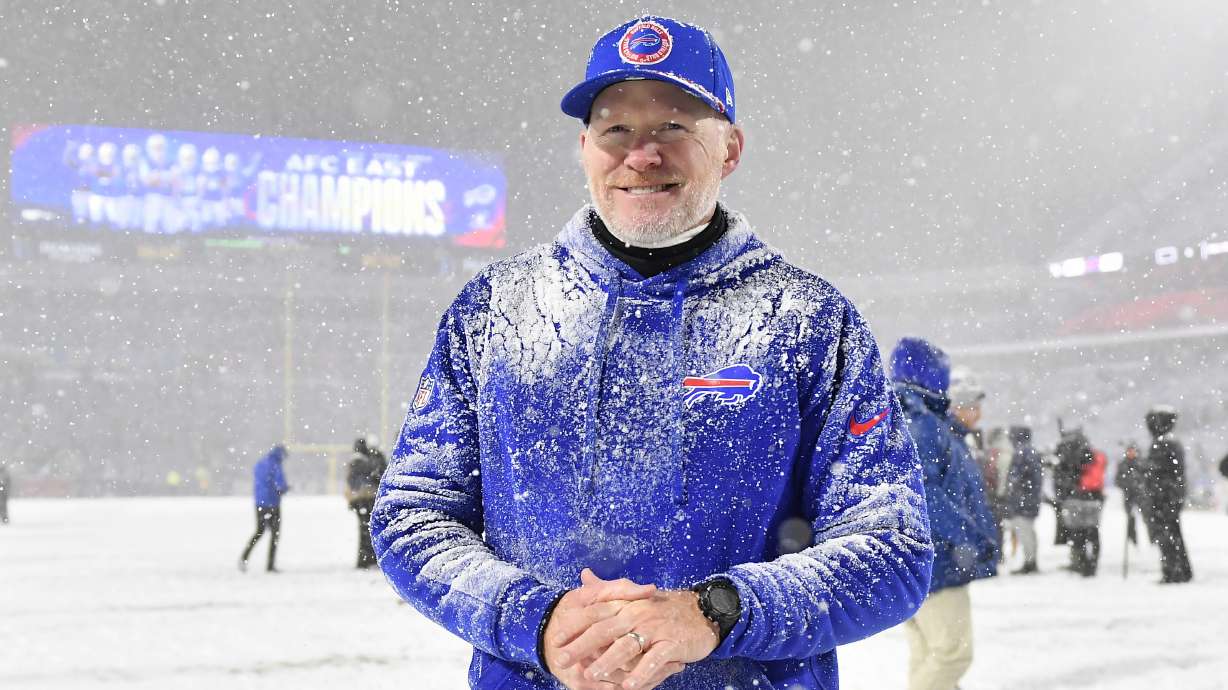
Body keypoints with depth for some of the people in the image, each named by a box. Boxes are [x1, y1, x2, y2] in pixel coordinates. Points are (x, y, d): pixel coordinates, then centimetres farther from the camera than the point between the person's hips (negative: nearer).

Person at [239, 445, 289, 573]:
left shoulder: (259, 464, 7)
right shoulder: (276, 467, -15)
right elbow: (281, 487, -19)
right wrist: (287, 487, 3)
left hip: (259, 503, 6)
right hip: (272, 504, -6)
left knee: (259, 531, 17)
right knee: (275, 533, 8)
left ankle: (244, 556, 0)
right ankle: (270, 565, 7)